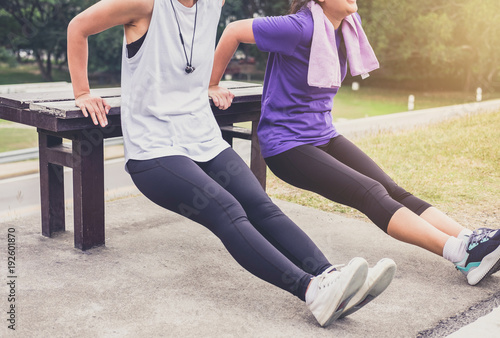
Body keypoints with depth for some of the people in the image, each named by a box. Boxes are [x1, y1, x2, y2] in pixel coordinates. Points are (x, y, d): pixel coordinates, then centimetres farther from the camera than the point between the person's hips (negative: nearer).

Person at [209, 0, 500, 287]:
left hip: (325, 135, 8)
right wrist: (212, 85, -5)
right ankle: (460, 252, -31)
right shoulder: (301, 28, -20)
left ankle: (468, 240, -22)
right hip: (286, 144, -8)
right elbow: (235, 31, -15)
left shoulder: (350, 23, 3)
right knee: (372, 194, -22)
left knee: (395, 192, -11)